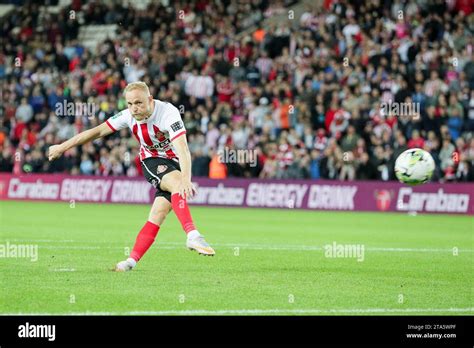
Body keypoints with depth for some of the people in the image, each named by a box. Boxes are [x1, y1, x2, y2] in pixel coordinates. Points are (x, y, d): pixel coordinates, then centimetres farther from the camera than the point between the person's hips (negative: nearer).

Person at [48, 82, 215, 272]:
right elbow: (97, 131, 0)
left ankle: (132, 261, -15)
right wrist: (62, 147, 5)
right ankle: (193, 236, -41)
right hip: (152, 162, 1)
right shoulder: (129, 116, -12)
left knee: (158, 215, -15)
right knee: (176, 184, -30)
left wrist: (186, 178, -55)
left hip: (175, 163, -1)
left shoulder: (168, 113, -27)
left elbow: (183, 149, -39)